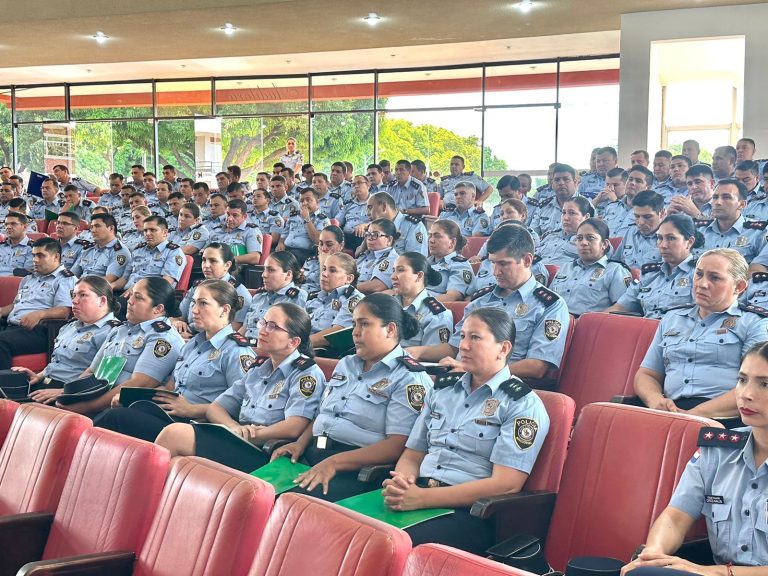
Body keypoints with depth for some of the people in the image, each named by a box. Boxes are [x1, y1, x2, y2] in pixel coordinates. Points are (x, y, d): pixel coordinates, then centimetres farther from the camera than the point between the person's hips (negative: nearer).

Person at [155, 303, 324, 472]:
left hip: (265, 455, -7)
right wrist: (234, 427, -5)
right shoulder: (258, 368, 22)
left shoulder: (307, 373, -2)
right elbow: (214, 408, 18)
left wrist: (248, 436, -8)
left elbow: (293, 428, -17)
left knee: (174, 434, -21)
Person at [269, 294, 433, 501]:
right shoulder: (346, 364, 20)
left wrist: (334, 462, -23)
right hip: (312, 455, 7)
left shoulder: (410, 378, -5)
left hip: (358, 469, -7)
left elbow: (397, 446, -15)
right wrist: (301, 443, 4)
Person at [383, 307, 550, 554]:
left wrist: (422, 497, -18)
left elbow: (506, 484, -12)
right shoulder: (442, 389, 19)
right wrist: (400, 483, -7)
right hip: (417, 496, 6)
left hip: (470, 512, -6)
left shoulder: (523, 404, -1)